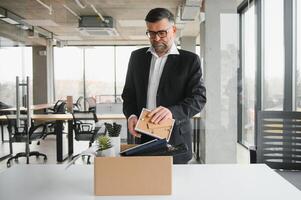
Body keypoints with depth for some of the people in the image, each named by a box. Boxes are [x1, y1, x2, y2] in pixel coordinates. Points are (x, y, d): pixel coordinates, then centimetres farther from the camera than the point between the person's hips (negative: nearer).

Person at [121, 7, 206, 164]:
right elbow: (128, 92, 15)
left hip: (175, 141, -2)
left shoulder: (190, 60, -1)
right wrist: (131, 115, -5)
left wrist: (172, 112, -24)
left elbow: (199, 98, -7)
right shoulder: (137, 57, 10)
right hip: (142, 138, 3)